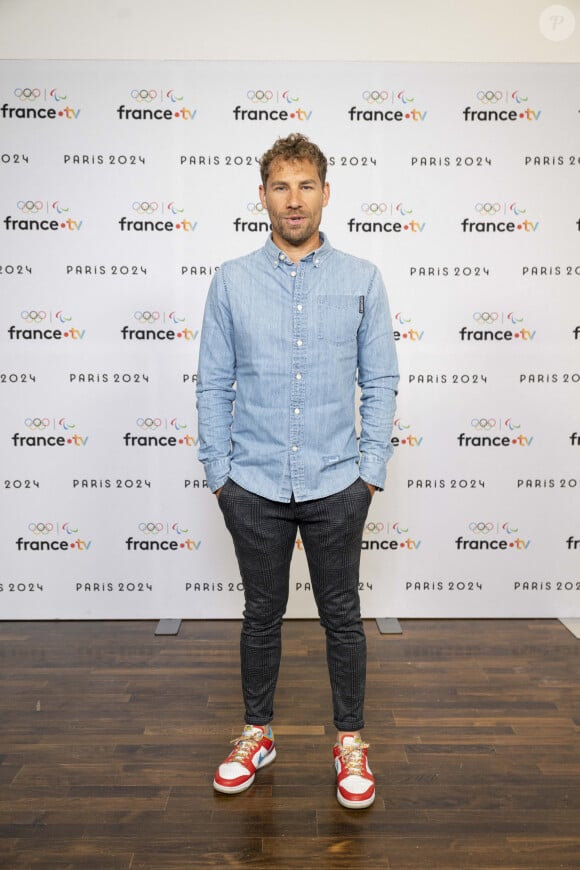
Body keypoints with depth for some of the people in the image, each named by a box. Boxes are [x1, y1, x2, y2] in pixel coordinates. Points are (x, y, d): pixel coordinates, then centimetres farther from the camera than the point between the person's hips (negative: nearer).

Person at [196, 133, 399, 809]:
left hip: (336, 486, 0)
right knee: (261, 616, 15)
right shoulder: (232, 281, 2)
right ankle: (257, 734, 36)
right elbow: (213, 385, 3)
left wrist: (371, 470, -2)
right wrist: (218, 473, 0)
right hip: (255, 486, 1)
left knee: (341, 616, 12)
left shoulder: (362, 280, 1)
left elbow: (380, 383, 2)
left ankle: (350, 742, 32)